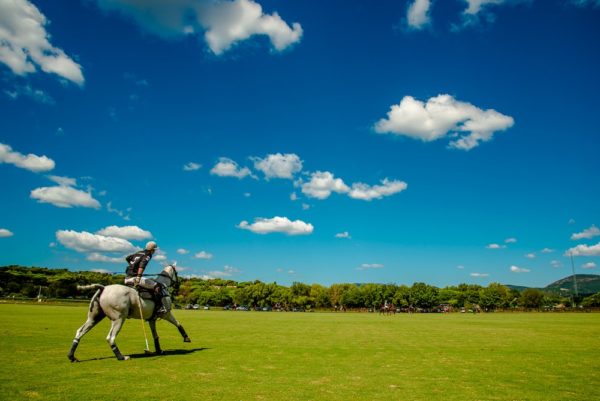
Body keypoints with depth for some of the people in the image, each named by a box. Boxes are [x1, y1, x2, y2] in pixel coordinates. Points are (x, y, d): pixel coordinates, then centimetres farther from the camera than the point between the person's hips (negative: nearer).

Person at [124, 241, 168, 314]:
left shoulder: (138, 253, 20)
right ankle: (160, 307, -19)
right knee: (157, 286, -12)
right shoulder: (147, 256, -5)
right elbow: (142, 266, -24)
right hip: (135, 277, -9)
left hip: (127, 278, 9)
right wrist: (138, 277, -34)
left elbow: (127, 258, 34)